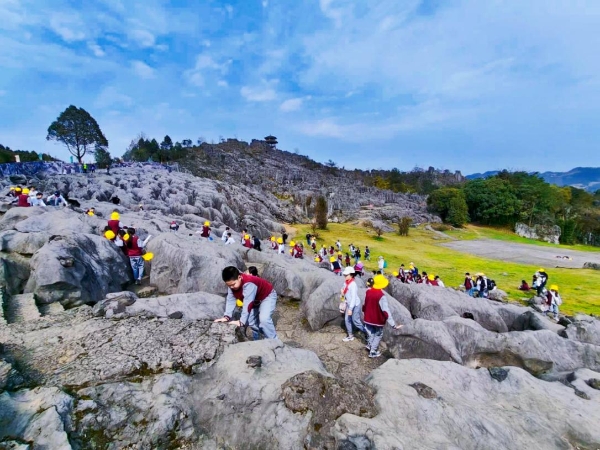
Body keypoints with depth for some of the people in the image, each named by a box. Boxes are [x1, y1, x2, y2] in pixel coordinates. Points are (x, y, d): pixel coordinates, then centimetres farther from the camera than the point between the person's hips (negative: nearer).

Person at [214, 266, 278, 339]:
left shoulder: (248, 284, -40)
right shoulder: (232, 284, -17)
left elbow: (247, 303, -40)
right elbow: (230, 300, -15)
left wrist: (241, 321, -40)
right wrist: (226, 316, -26)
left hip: (267, 296, -8)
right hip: (255, 301, 8)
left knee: (264, 319, -26)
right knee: (250, 321, 0)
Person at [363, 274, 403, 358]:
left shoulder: (368, 292, -8)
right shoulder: (381, 296, -26)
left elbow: (364, 305, 5)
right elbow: (386, 311, -30)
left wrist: (365, 314, 24)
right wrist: (393, 325, -30)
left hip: (368, 318, 5)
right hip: (378, 319, -5)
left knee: (370, 333, 26)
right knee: (378, 334, 17)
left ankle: (370, 345, 42)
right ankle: (373, 352, 24)